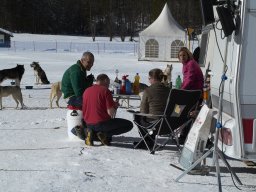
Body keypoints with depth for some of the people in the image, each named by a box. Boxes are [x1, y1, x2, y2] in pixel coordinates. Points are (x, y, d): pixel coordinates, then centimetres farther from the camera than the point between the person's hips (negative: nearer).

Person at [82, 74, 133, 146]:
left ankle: (92, 132, 8)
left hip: (89, 124, 7)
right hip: (102, 123, -7)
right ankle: (104, 134, -6)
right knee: (129, 125, 4)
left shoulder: (86, 91, 10)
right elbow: (111, 113, -14)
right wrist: (115, 106, 9)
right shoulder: (105, 90, -8)